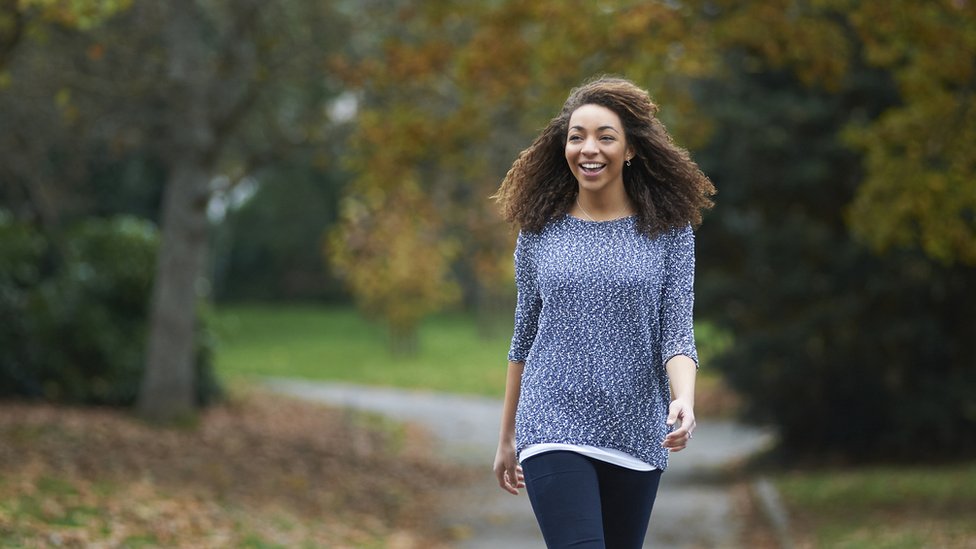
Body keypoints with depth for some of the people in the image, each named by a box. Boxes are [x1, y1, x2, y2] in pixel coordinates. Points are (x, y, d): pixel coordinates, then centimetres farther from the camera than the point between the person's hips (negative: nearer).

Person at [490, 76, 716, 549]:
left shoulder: (668, 231, 2)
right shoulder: (540, 231, 5)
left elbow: (676, 333, -4)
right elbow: (525, 335, 13)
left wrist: (684, 399, -24)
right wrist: (507, 437, 16)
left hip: (635, 435, 1)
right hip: (553, 427, -1)